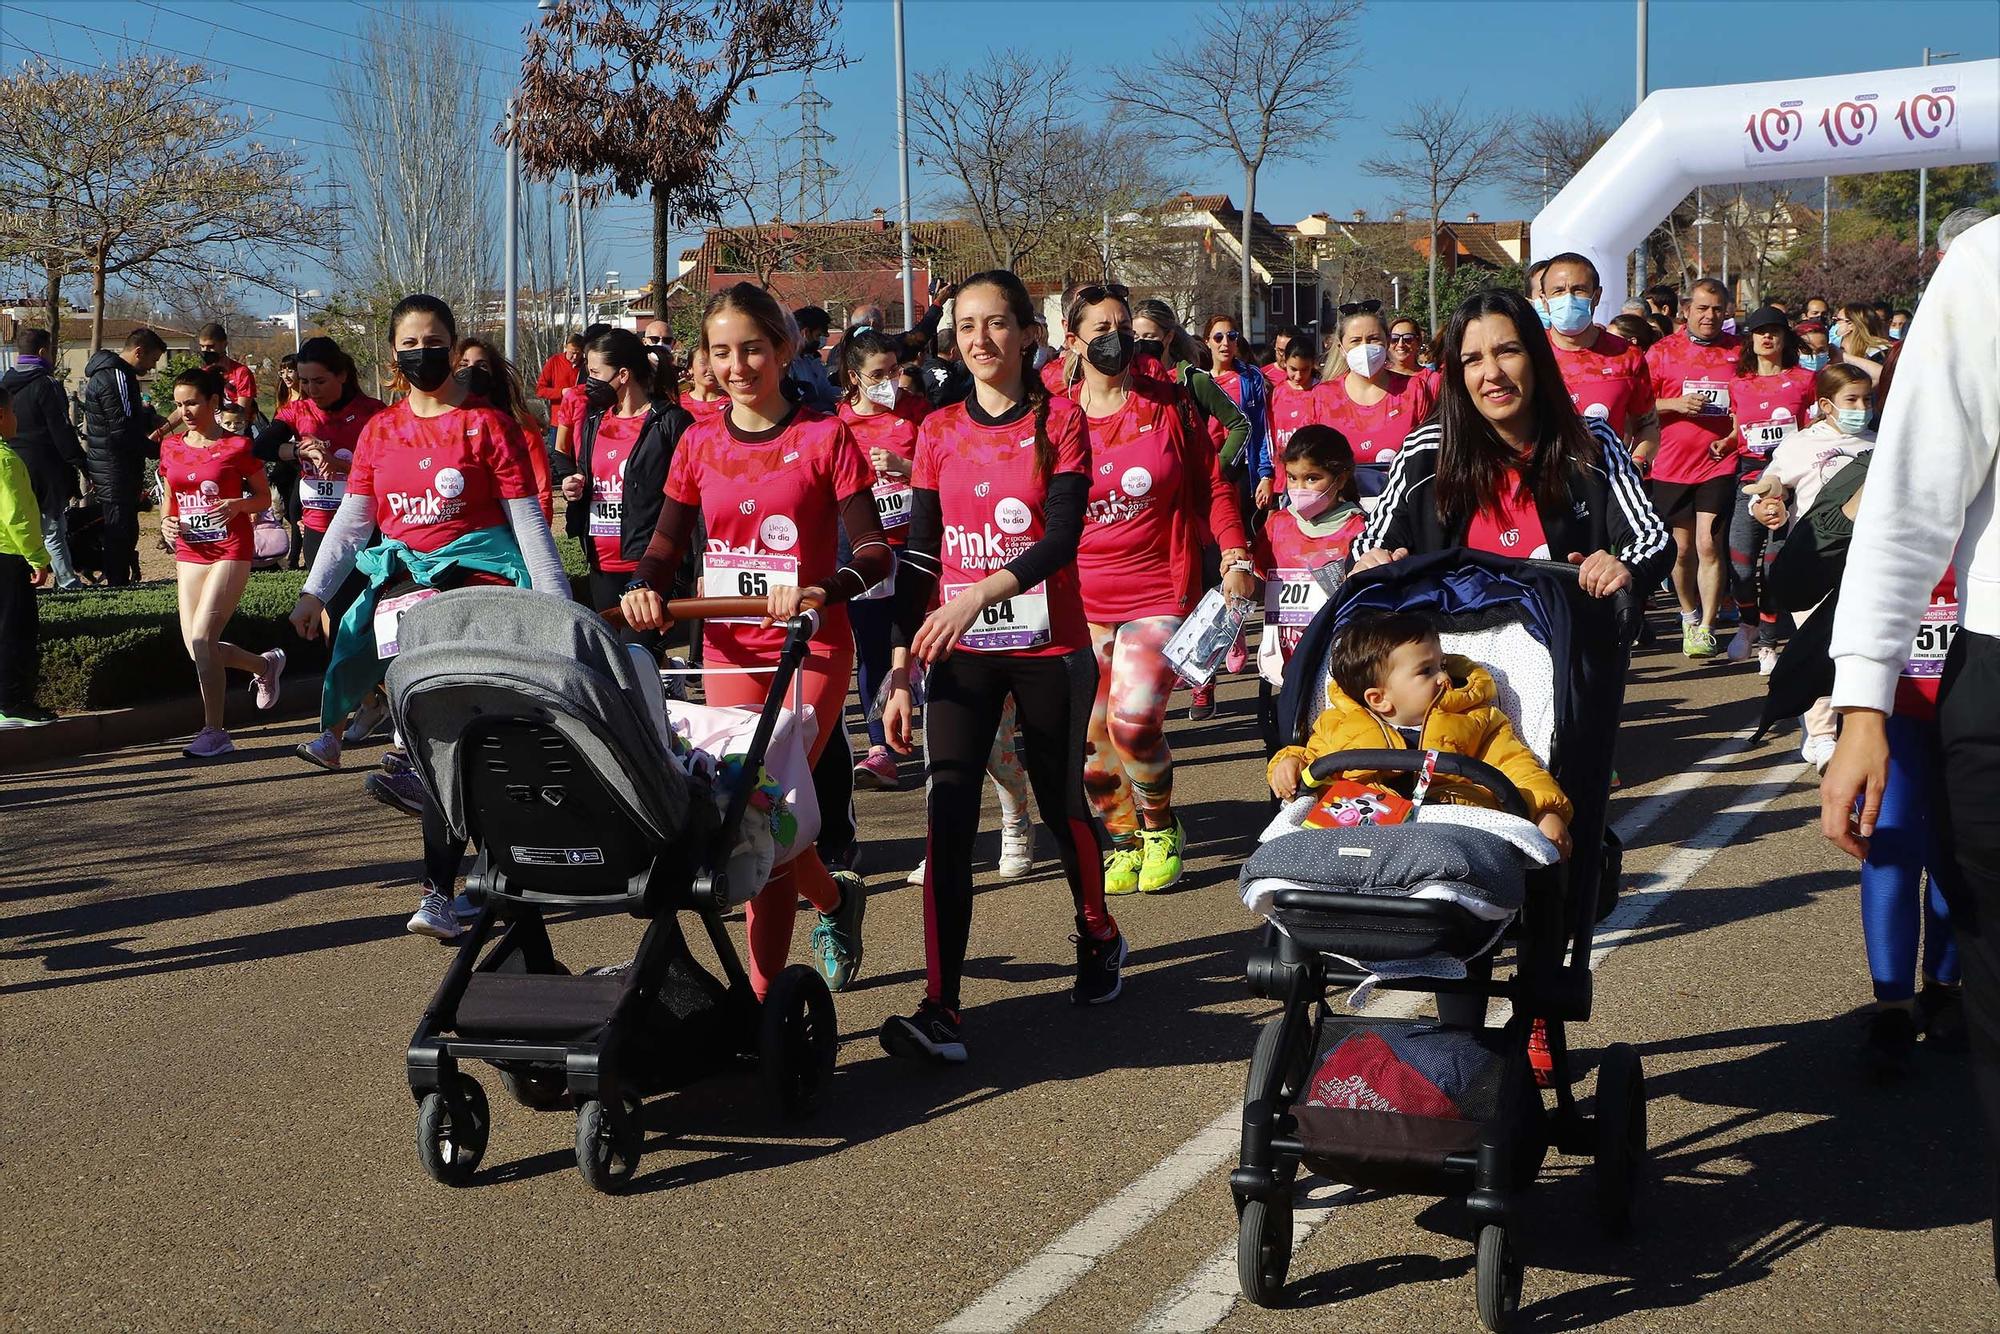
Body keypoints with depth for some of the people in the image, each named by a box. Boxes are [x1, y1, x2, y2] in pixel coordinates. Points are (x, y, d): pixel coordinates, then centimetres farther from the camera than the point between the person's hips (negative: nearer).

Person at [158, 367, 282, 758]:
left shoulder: (237, 447, -5)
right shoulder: (171, 448, 10)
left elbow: (264, 497, 2)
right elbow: (169, 498, 19)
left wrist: (237, 506, -18)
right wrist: (166, 522, -2)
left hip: (230, 551, -6)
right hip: (189, 553, 6)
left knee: (202, 638, -17)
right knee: (196, 647, 3)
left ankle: (214, 732, -8)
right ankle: (266, 664, 31)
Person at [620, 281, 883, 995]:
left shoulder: (825, 436, -4)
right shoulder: (700, 443, 8)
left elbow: (874, 552, -9)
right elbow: (666, 544, 13)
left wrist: (822, 590, -29)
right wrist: (644, 588, -10)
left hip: (809, 650, -4)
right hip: (728, 651, 4)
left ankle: (761, 997, -6)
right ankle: (835, 896, 35)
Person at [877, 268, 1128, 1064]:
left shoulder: (1060, 420, -3)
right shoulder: (938, 432, 6)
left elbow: (1063, 536, -15)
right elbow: (919, 556, 5)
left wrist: (980, 593, -31)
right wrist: (900, 666, -1)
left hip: (1049, 648, -2)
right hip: (961, 654, 2)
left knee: (1060, 802, 11)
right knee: (948, 820, -10)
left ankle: (1099, 937, 40)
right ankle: (940, 1013, -13)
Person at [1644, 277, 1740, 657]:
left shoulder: (1738, 352, 6)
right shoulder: (1662, 352, 4)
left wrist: (1733, 436, -2)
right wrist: (1675, 404, -13)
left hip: (1719, 465, -1)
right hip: (1671, 465, 1)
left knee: (1708, 546, -10)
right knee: (1682, 548, 9)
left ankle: (1706, 629, -4)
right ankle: (1689, 615, 30)